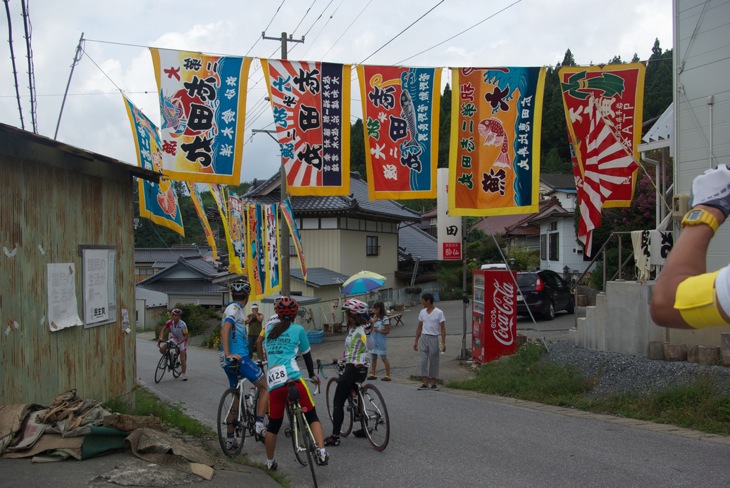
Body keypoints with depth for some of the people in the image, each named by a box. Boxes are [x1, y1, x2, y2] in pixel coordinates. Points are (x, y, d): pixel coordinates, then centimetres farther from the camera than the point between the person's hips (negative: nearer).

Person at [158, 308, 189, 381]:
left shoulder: (183, 325, -29)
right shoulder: (170, 322, -18)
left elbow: (185, 336, -23)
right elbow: (163, 330, -3)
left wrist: (179, 343, -35)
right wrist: (161, 338, -18)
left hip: (182, 340, -4)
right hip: (174, 339, 4)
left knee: (182, 359, -8)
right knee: (162, 349, -17)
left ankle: (184, 375, 5)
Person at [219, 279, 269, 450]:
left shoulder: (230, 308, 21)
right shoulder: (235, 308, -8)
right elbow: (225, 329, -24)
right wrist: (228, 354, -29)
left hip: (229, 361, 9)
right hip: (239, 357, -9)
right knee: (265, 386, 1)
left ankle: (230, 439, 17)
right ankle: (259, 424, -8)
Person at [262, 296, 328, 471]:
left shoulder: (270, 327, 19)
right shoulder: (298, 329, 8)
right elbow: (306, 355, 17)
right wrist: (312, 375, 33)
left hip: (273, 381, 4)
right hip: (292, 378, -4)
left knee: (274, 424, 16)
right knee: (312, 416, 5)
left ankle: (270, 462, 27)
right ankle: (322, 453, -10)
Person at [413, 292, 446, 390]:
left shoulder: (439, 312, -7)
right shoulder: (422, 312, 8)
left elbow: (442, 328, -7)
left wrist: (443, 343, -13)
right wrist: (416, 341, 12)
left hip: (433, 338, -4)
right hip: (423, 337, 4)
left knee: (433, 362, 3)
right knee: (424, 361, 1)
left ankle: (433, 384, 12)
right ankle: (425, 383, 4)